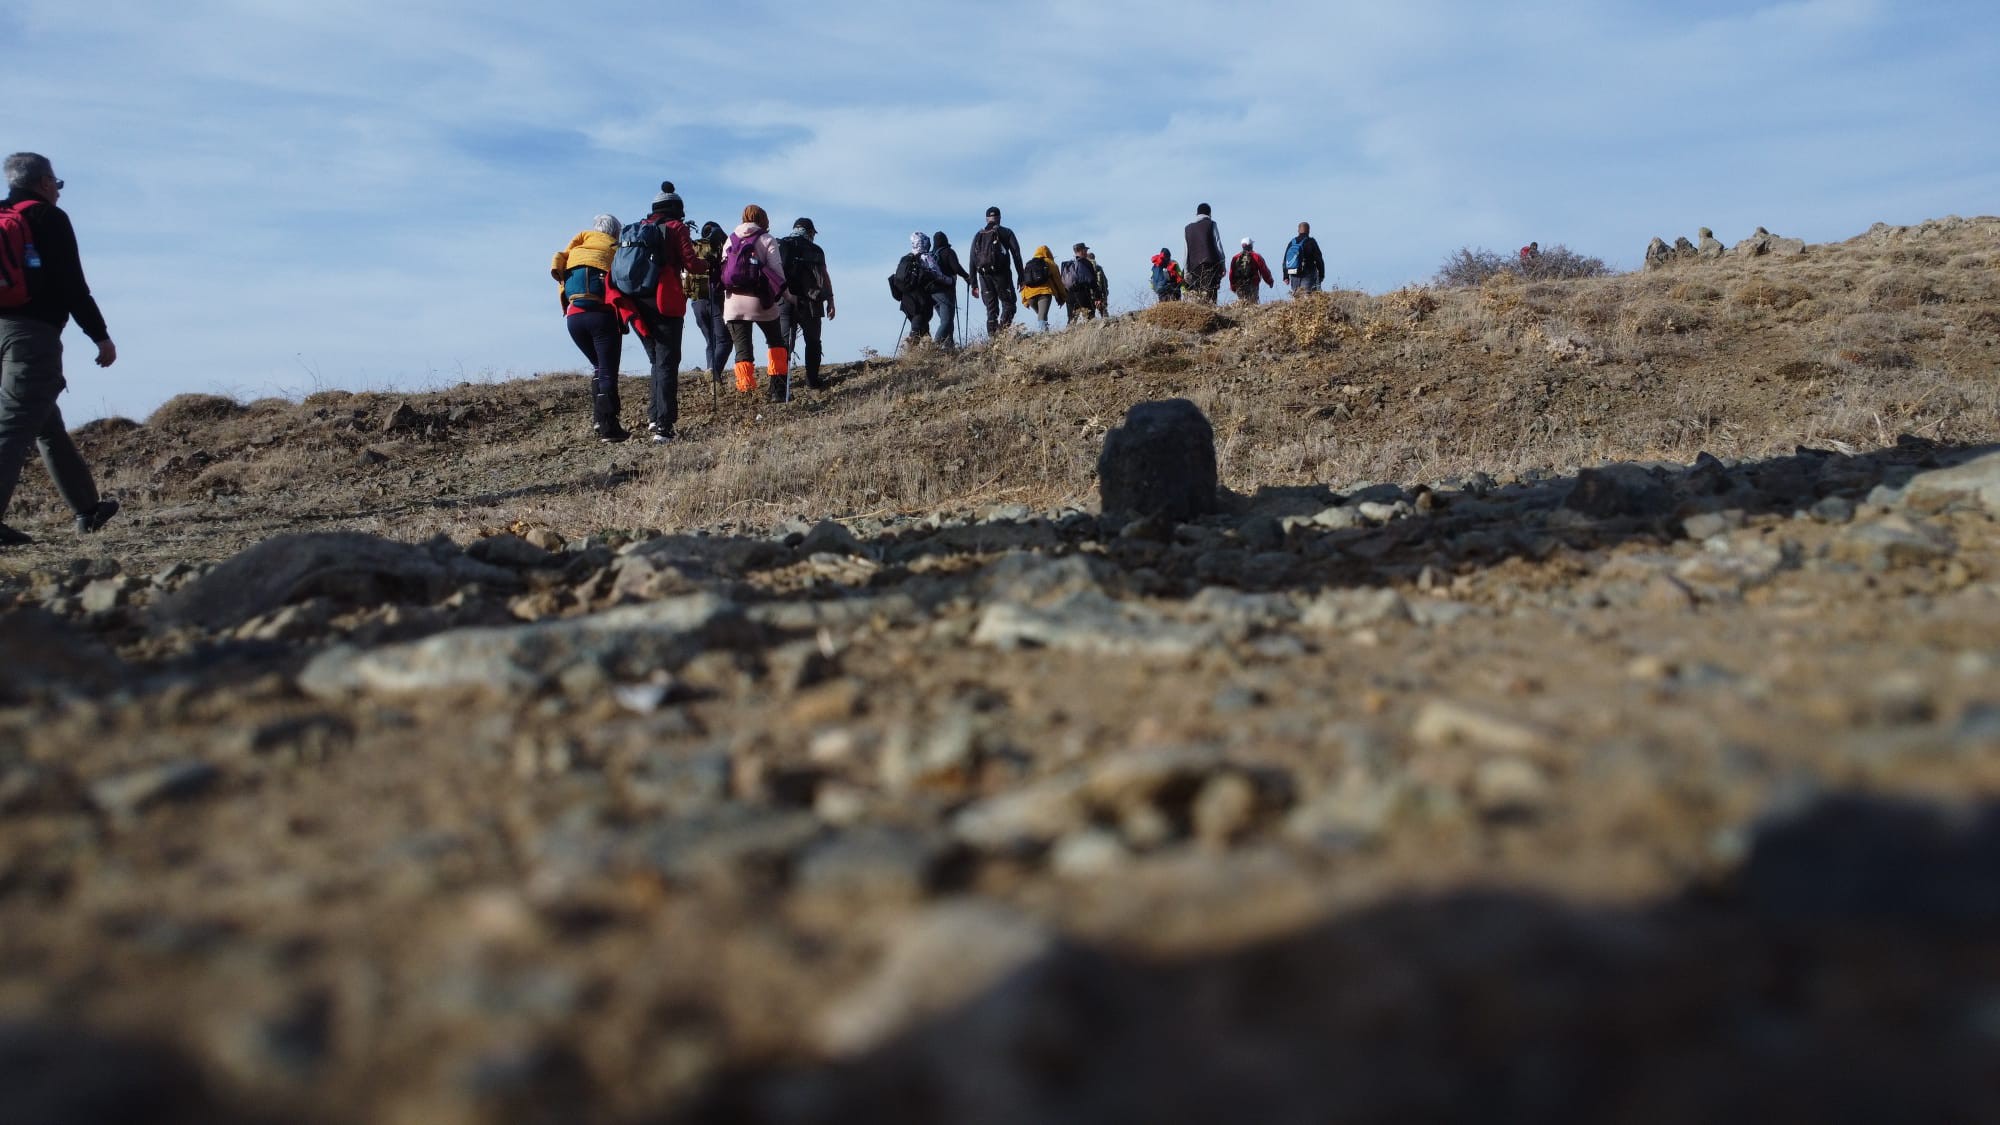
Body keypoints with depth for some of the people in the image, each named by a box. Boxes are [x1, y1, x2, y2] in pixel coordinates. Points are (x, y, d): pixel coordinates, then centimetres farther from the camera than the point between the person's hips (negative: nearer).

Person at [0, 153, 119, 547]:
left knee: (48, 426, 18)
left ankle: (87, 509, 28)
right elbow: (72, 285, -11)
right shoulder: (50, 219, -4)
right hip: (34, 335, -7)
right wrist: (101, 336, -6)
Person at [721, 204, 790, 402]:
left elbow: (722, 269, 11)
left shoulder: (730, 240, 14)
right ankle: (778, 387, 8)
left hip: (733, 301, 2)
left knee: (742, 348, 2)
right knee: (775, 341, 15)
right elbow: (776, 268, -7)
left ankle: (745, 389, -9)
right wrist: (783, 292, 1)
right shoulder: (767, 240, 3)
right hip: (760, 300, -2)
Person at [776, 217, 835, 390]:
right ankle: (812, 380, 7)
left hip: (783, 300, 2)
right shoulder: (815, 250, 3)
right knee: (812, 342, 10)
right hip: (808, 302, -2)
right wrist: (830, 301, 4)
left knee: (783, 342, 4)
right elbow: (824, 277, 1)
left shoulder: (779, 246, 10)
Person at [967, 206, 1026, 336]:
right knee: (1008, 304, 3)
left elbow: (972, 261, 13)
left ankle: (992, 336, 1)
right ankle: (1002, 329, -20)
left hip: (984, 276, 3)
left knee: (991, 308, 9)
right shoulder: (1006, 233, 7)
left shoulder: (978, 236, 16)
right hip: (1001, 274, -3)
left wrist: (974, 285, 14)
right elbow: (1016, 255, -1)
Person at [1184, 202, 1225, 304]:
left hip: (1194, 265, 3)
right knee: (1210, 293, -12)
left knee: (1196, 293, 4)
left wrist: (1186, 270, 15)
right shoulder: (1211, 224, 5)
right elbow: (1218, 245, 1)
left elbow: (1186, 251, 13)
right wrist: (1222, 264, 4)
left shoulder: (1188, 228, 15)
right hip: (1211, 264, -3)